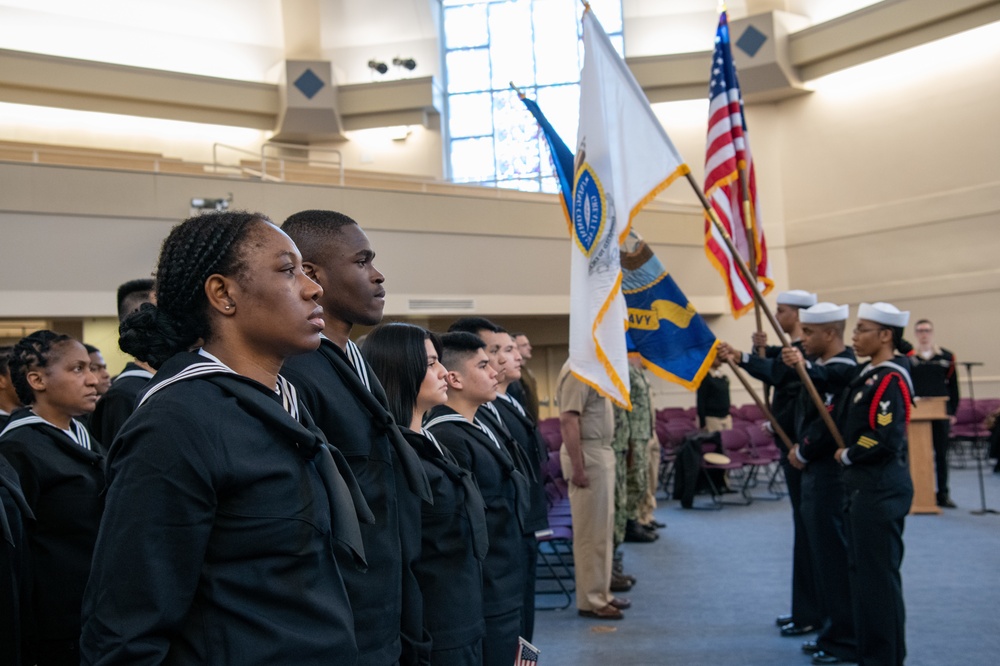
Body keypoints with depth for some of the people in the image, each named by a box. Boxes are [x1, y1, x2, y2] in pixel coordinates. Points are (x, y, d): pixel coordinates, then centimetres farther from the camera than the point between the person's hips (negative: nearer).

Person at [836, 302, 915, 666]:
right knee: (862, 571, 17)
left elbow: (886, 442, -24)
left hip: (880, 490, -10)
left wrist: (847, 456, -11)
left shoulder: (890, 380, -18)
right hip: (864, 486, 10)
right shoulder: (870, 373, 11)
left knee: (878, 574, -1)